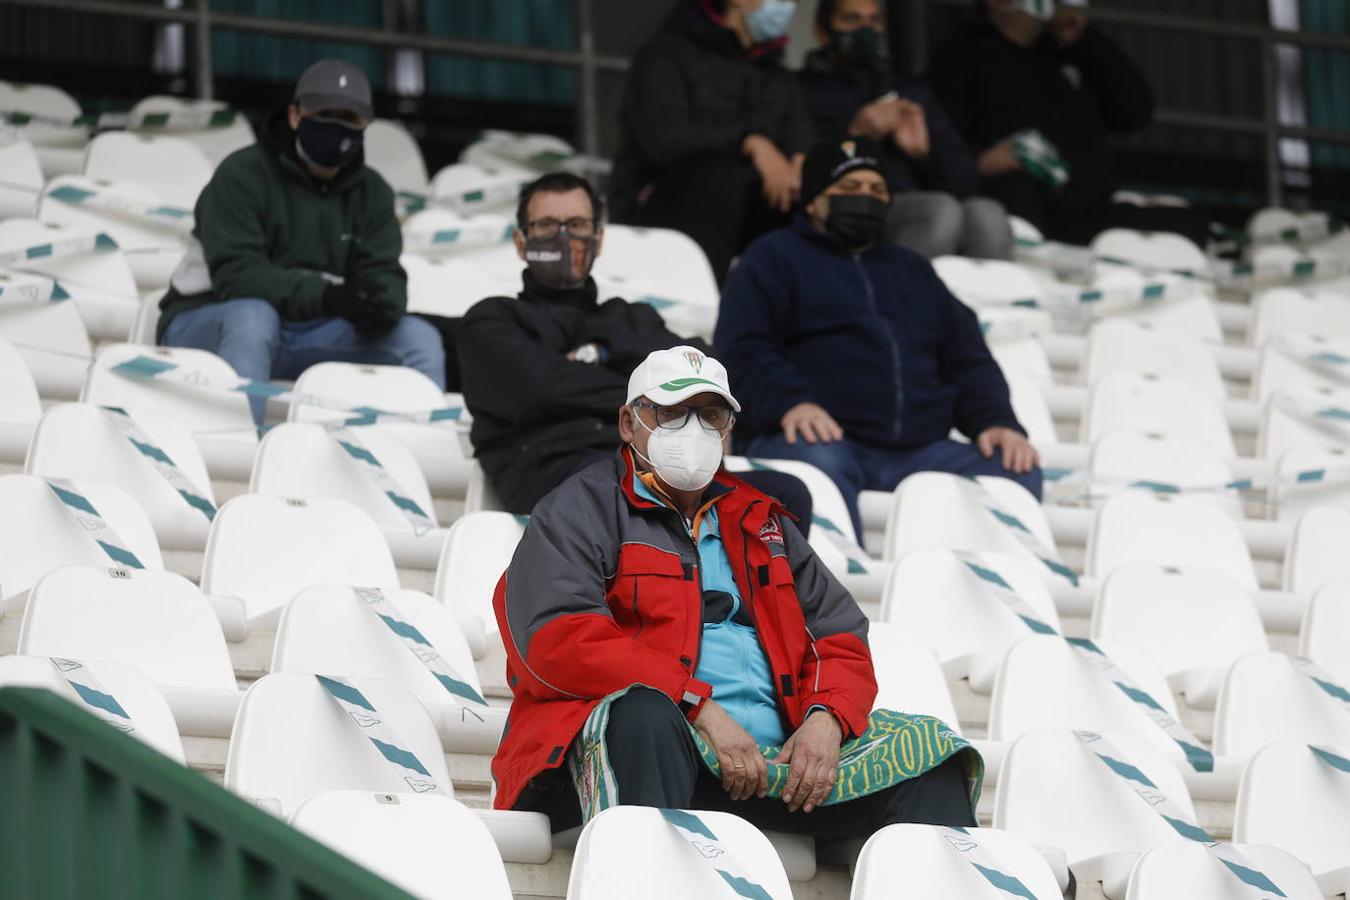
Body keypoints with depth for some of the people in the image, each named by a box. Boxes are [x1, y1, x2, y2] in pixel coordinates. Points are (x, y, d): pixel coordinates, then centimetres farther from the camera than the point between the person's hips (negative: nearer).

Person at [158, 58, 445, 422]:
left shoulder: (371, 192, 8)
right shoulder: (243, 174, -12)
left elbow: (383, 274, -2)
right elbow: (235, 276, -23)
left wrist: (382, 304, -29)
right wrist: (327, 296, -37)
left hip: (310, 332, 5)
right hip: (205, 324, -5)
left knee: (420, 339, -12)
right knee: (255, 316, -39)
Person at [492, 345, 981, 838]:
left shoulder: (760, 522, 28)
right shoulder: (582, 510, 9)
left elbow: (840, 639, 24)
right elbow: (560, 640, -7)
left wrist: (826, 719, -1)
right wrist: (701, 709, -16)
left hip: (775, 756, 5)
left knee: (925, 752, -13)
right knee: (644, 712, -39)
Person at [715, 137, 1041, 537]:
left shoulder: (912, 269, 33)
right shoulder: (774, 256, 19)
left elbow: (969, 360, 26)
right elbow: (741, 347, 3)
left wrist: (996, 422, 3)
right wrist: (788, 402, -18)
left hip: (919, 449, 4)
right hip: (824, 439, -4)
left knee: (1018, 474, -21)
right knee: (816, 463, -40)